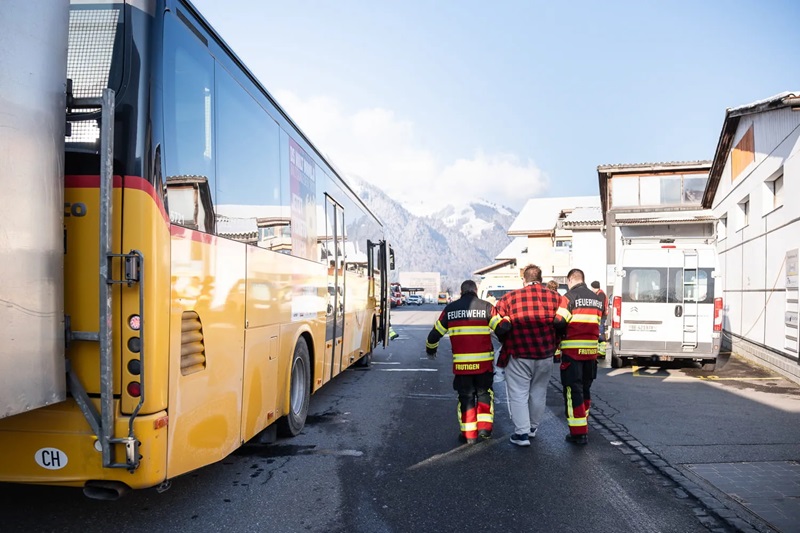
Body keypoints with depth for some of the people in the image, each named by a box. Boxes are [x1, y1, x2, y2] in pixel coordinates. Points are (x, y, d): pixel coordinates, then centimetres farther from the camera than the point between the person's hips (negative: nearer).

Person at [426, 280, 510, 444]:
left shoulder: (450, 308, 6)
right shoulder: (486, 306, -1)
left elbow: (435, 333, 10)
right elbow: (502, 328, -10)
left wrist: (430, 349, 28)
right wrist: (506, 319, 14)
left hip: (461, 363, 1)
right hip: (484, 362, -1)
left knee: (466, 396, 14)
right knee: (484, 393, 20)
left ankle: (469, 434, 15)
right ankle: (484, 427, 13)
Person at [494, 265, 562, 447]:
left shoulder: (510, 298, -8)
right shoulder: (555, 297, -2)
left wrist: (506, 342, 14)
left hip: (519, 356, -3)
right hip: (545, 356, 3)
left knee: (519, 394, 7)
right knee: (538, 392, 19)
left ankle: (522, 433, 4)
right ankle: (533, 427, 33)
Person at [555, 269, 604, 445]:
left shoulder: (568, 297, -11)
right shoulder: (597, 299, 11)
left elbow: (559, 323, -16)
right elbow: (597, 323, 14)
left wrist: (561, 337, 3)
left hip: (572, 351, -6)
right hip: (591, 350, 6)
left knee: (573, 390, -1)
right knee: (585, 388, 20)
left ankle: (579, 432, -1)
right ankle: (583, 422, 34)